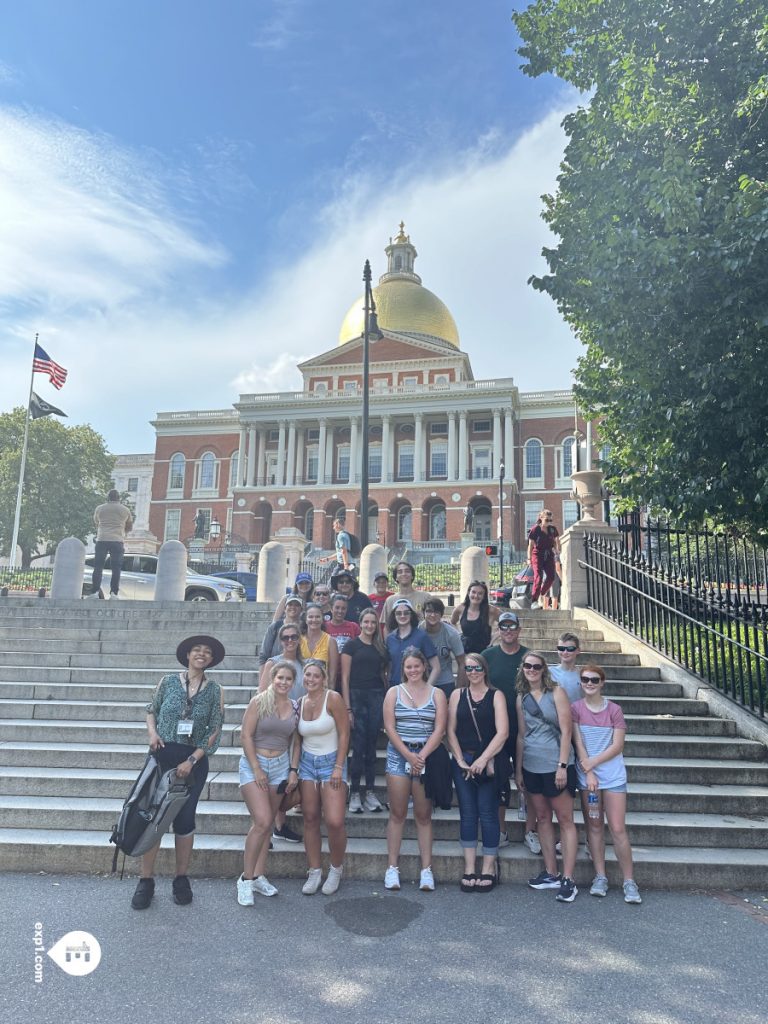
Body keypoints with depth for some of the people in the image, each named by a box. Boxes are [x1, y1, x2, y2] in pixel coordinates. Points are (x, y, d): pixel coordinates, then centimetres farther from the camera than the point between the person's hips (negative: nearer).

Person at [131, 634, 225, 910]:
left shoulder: (214, 690, 0)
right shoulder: (168, 681, 1)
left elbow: (215, 730, -2)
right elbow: (151, 710, 13)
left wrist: (192, 760, -9)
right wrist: (152, 733, -7)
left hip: (195, 760, 0)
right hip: (163, 756, 0)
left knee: (185, 819, 6)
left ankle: (181, 879, 22)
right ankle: (146, 881, 15)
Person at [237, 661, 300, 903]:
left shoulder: (295, 708, 4)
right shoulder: (259, 701, -9)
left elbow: (294, 741, 11)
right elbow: (246, 736, -10)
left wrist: (293, 770, 2)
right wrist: (257, 769, -12)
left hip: (281, 765, 5)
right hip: (253, 764, -4)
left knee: (267, 824, 9)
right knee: (262, 822, -13)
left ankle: (258, 876, 21)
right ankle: (246, 879, 3)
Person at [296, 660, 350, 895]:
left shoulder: (333, 698, -12)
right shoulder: (301, 702, 4)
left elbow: (344, 734, -12)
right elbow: (299, 737, 12)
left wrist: (338, 767, -14)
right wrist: (295, 768, 8)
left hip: (331, 762, -4)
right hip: (307, 763, 5)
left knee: (335, 822, -11)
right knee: (310, 819, 6)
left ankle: (336, 869, 14)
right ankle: (314, 872, 20)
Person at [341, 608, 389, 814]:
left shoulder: (381, 647, 12)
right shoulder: (352, 645, 0)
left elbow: (384, 673, 15)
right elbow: (345, 678, -3)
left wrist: (387, 701, 3)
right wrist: (347, 708, -10)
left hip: (377, 696, 3)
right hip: (357, 696, -3)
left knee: (371, 745, 6)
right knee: (358, 746, -4)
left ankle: (369, 791, 13)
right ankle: (355, 793, 5)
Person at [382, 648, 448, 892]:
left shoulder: (437, 694, 5)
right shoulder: (394, 692, 6)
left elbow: (439, 729, -3)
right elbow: (389, 727, -2)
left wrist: (421, 756, -13)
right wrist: (409, 755, -10)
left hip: (426, 756, 0)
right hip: (398, 754, 0)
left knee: (424, 815, 4)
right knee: (397, 814, 3)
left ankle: (426, 869, 9)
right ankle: (392, 867, 10)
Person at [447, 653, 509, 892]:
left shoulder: (496, 696, 0)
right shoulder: (457, 695, 7)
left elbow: (502, 732, -9)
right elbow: (451, 731, 5)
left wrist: (482, 760, -14)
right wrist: (460, 760, -5)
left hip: (489, 762, -2)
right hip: (462, 761, 2)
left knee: (488, 814, 1)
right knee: (467, 814, 6)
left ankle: (489, 869, 13)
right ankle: (469, 869, 13)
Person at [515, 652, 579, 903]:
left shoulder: (556, 692, -6)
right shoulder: (522, 697, 8)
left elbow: (566, 731, -9)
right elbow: (521, 735, 12)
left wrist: (562, 766, -15)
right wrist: (518, 769, 11)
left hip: (556, 766, -5)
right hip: (531, 766, 5)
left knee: (565, 820, 1)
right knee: (542, 818, 12)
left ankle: (568, 880, 4)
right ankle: (550, 873, 22)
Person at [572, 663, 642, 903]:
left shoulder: (614, 710, -1)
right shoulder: (574, 708, -1)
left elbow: (618, 745, -6)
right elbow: (578, 743, -5)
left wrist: (592, 763, -13)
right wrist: (588, 773, -11)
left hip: (613, 775, -1)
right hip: (586, 775, 1)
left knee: (618, 828, -2)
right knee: (594, 826, 7)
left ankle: (629, 881, 7)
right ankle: (600, 877, 17)